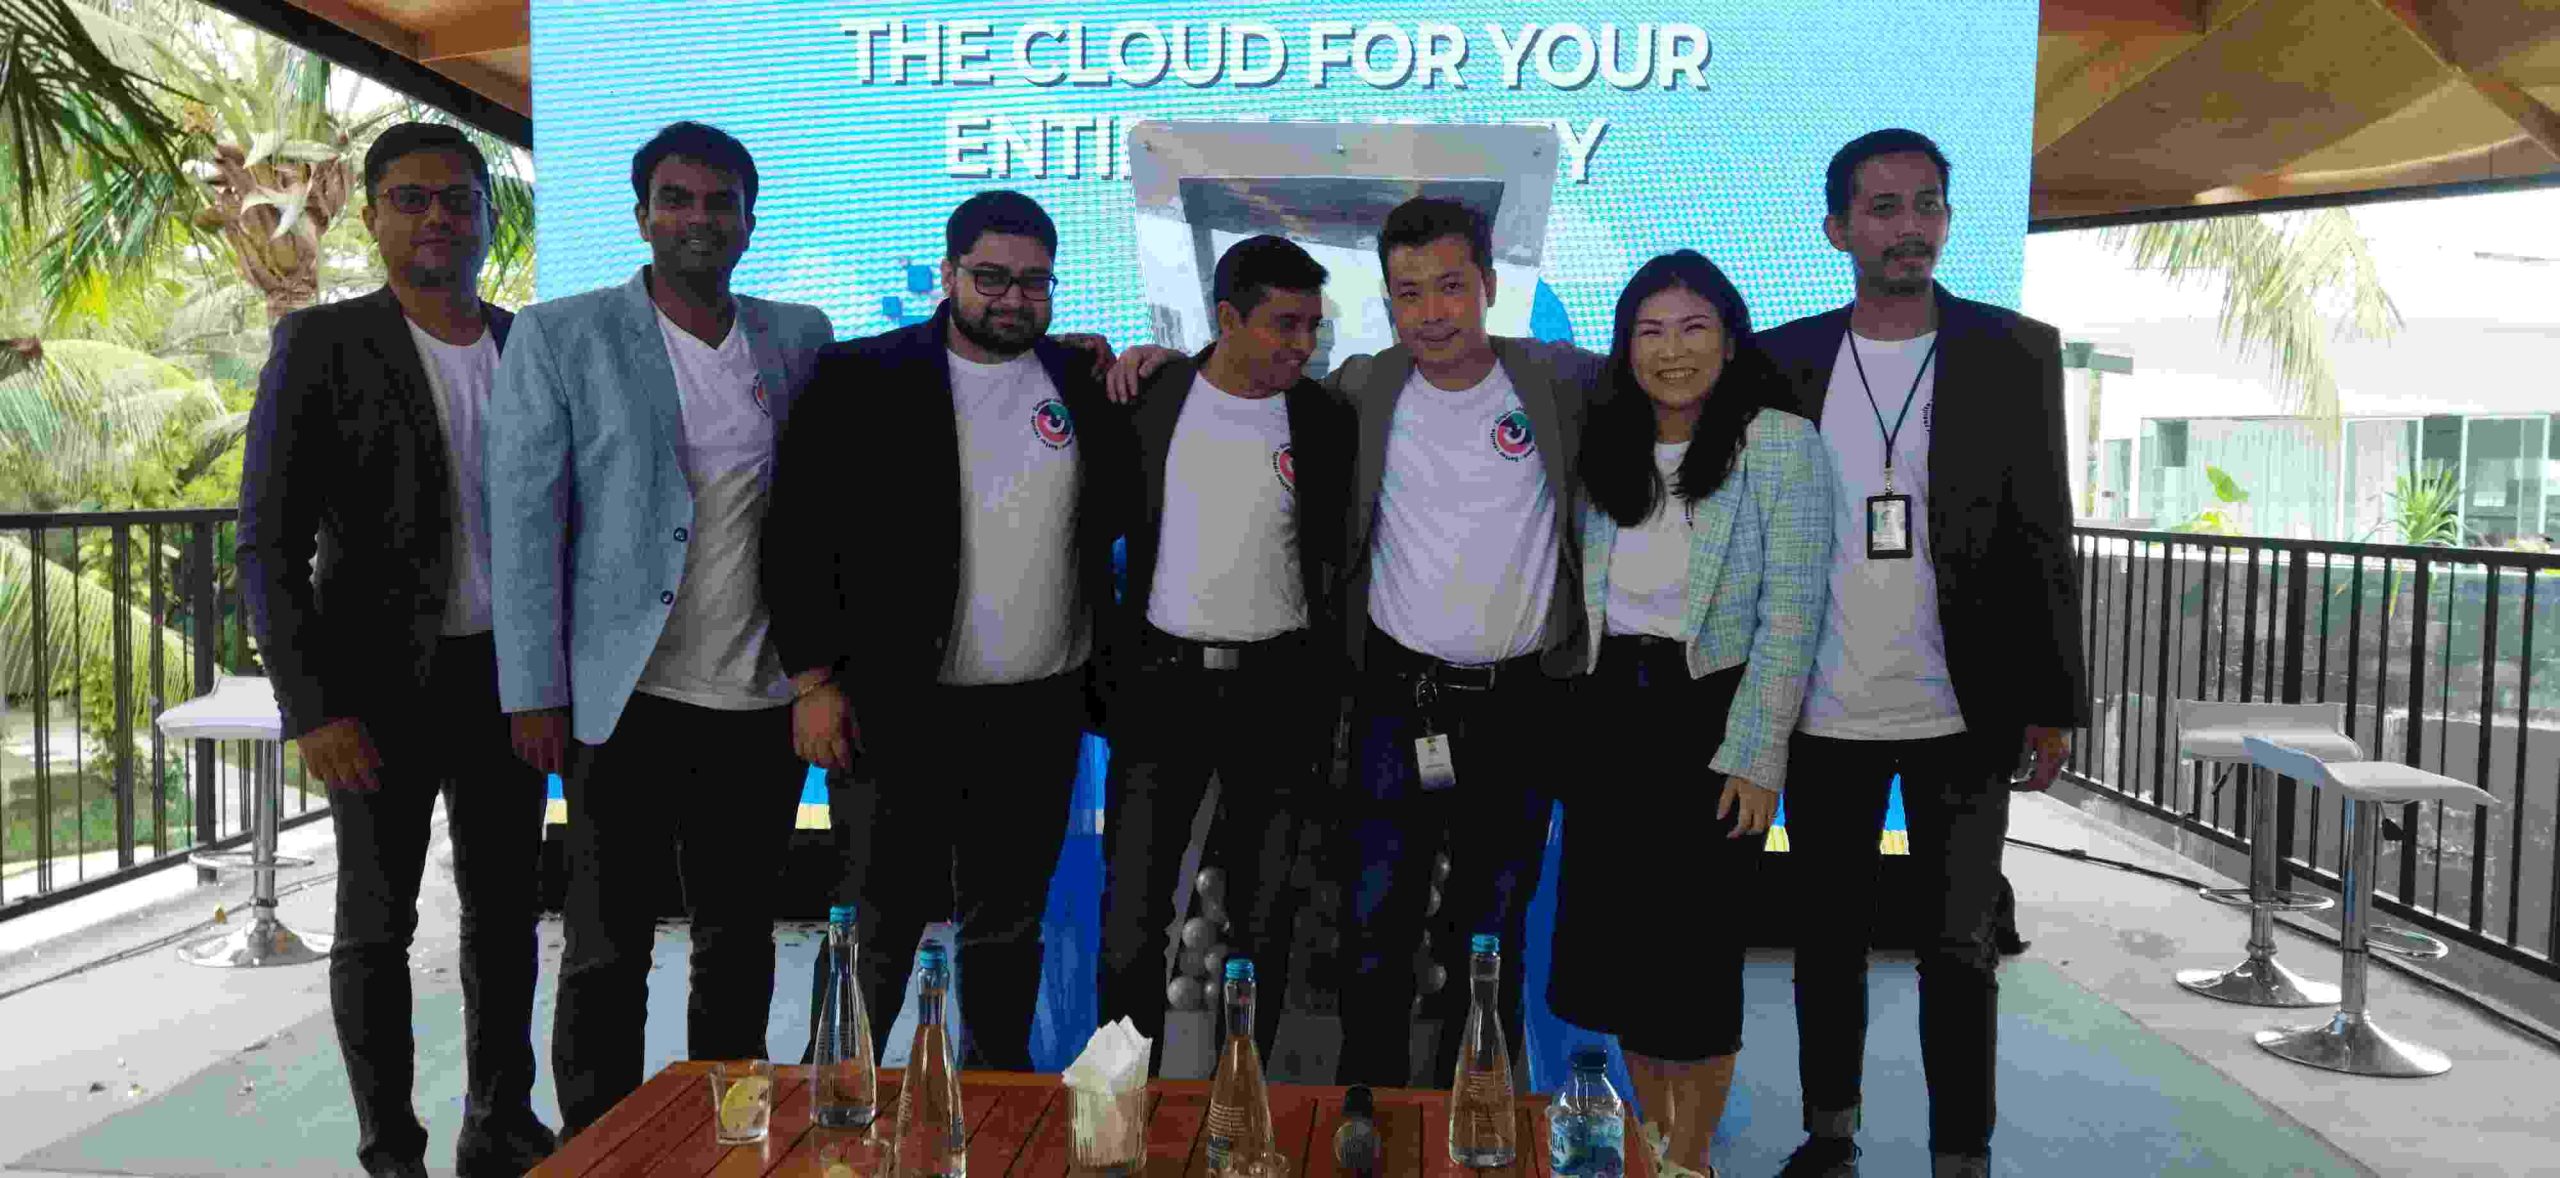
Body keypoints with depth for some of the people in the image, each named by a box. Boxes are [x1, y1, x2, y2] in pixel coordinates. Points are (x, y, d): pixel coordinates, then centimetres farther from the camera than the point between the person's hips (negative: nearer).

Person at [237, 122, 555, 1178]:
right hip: (384, 683, -4)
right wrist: (313, 711, -14)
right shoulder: (322, 344, -5)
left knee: (505, 910, 11)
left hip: (508, 674, 4)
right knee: (376, 921, 5)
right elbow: (269, 544, -7)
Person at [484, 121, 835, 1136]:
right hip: (631, 702, -3)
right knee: (607, 956, 6)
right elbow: (524, 520, -5)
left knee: (740, 947, 13)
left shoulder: (799, 337, 8)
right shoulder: (560, 337, -2)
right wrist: (536, 691, -8)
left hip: (766, 703, 3)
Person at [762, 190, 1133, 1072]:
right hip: (899, 707, -3)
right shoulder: (862, 379, -3)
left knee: (1009, 922, 14)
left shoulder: (1085, 385, 6)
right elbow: (799, 536, -4)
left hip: (1041, 711, 3)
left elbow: (1121, 507, 16)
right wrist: (814, 680, -8)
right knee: (883, 920, 6)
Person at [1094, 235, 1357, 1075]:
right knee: (1133, 904, 3)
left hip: (1278, 686, 0)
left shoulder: (1326, 423, -1)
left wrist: (1334, 706, 1)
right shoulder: (1151, 398, -1)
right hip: (1161, 678, 0)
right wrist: (1103, 661, 4)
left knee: (1263, 915, 9)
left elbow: (1339, 565, 4)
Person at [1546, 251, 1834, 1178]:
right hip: (1607, 711, 5)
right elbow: (1574, 592, 11)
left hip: (1711, 713, -4)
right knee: (1613, 938, 9)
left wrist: (1755, 756, -15)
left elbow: (1790, 612, -11)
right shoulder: (1601, 447, 7)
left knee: (1693, 944, 2)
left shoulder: (1780, 444, -8)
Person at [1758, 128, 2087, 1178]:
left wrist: (2055, 702, -3)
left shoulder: (2016, 354, 0)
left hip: (1963, 714, -1)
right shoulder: (1782, 361, 3)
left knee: (1959, 947, 7)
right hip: (1823, 715, 2)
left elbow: (2045, 536, 0)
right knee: (1830, 933, 14)